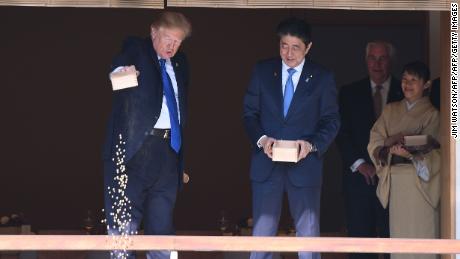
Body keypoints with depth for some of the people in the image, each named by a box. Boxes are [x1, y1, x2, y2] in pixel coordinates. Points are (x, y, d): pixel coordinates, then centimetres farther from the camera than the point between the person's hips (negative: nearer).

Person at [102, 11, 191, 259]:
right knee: (125, 217, -8)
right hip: (136, 144, -5)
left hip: (168, 147, 6)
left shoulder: (179, 64, 16)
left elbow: (181, 106, 17)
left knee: (162, 222, 8)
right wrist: (121, 72, -42)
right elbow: (119, 64, -17)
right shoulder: (136, 49, 2)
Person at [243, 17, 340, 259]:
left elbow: (331, 120, 2)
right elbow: (250, 113, 6)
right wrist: (261, 138, -12)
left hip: (305, 164, -1)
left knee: (308, 234, 4)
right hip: (266, 164, 1)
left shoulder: (322, 78, 1)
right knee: (262, 232, 4)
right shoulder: (262, 71, 5)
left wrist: (312, 144, -16)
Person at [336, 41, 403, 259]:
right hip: (359, 176, 1)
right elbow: (342, 133, 4)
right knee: (359, 235, -1)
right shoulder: (349, 93, 10)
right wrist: (360, 164, -7)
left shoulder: (404, 92, 6)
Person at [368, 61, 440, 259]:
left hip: (420, 180, -4)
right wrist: (388, 142, -12)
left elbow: (436, 153, -7)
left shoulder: (432, 114, 3)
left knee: (421, 232, -9)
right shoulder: (390, 111, 17)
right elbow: (374, 142, 10)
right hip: (394, 181, 4)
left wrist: (411, 154, -25)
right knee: (398, 231, 2)